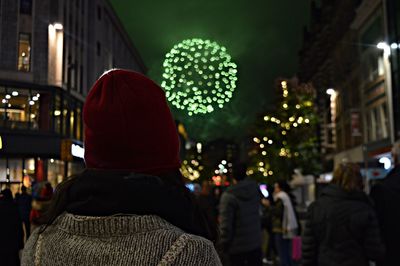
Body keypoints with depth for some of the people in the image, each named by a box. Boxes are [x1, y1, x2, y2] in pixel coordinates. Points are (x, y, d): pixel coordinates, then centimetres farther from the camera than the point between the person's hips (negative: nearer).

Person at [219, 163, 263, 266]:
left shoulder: (229, 196, -17)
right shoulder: (255, 189, -2)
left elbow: (225, 225, -18)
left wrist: (224, 245, -5)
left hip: (237, 247, -4)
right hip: (256, 242, 4)